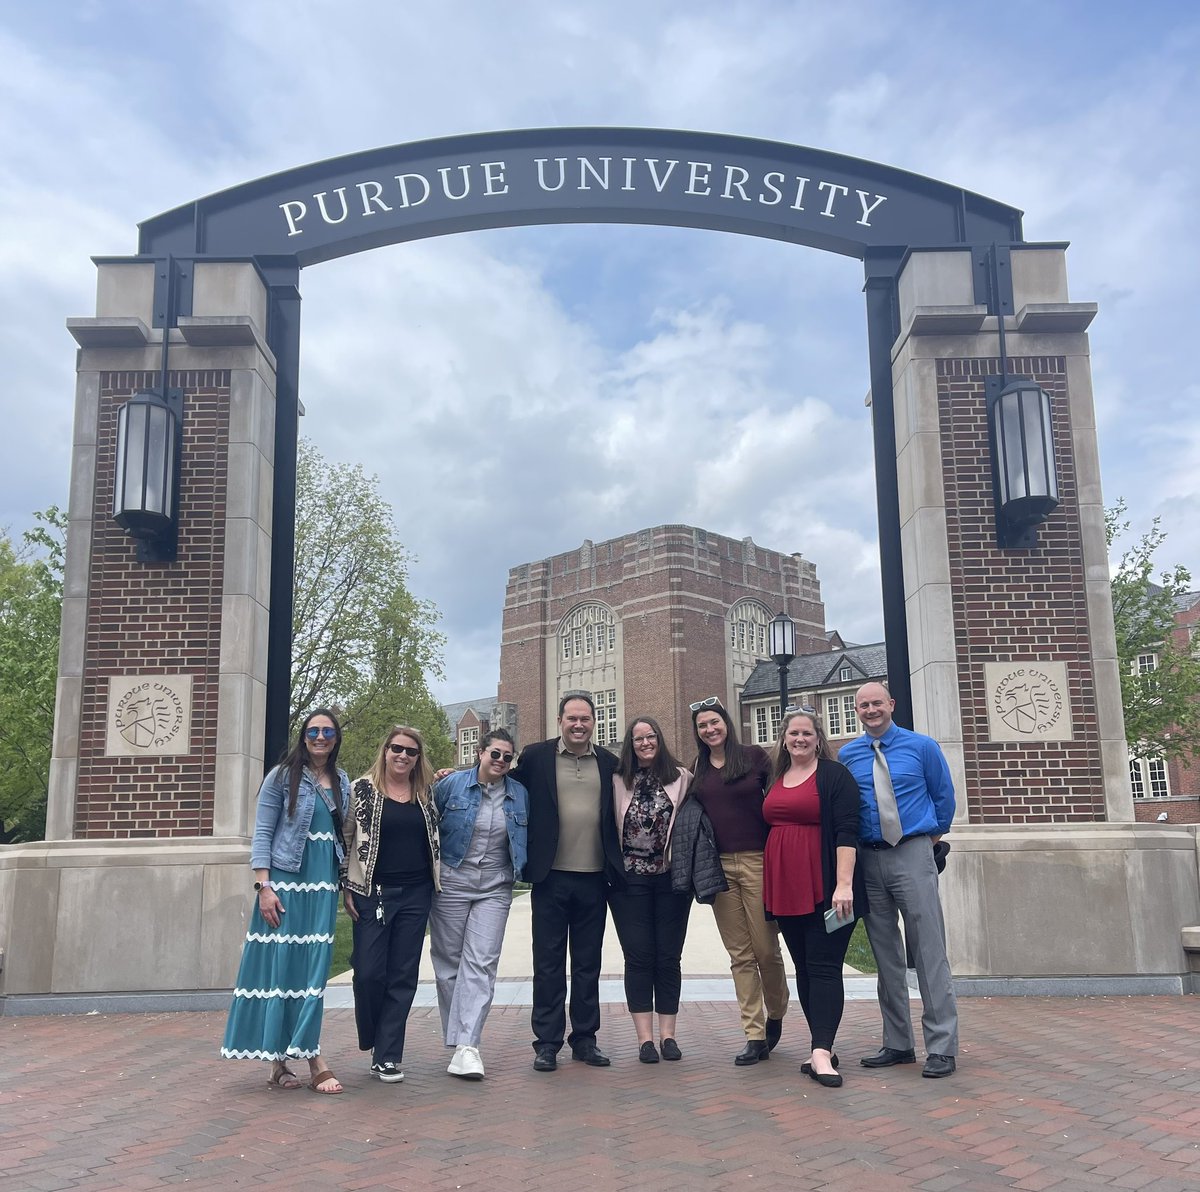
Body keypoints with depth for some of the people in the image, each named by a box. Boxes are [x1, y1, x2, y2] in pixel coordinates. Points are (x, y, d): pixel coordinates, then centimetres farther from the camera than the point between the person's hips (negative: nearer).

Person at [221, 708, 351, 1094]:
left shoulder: (342, 783, 12)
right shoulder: (283, 777, -2)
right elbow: (262, 834, -5)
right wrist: (264, 887, -13)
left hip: (324, 888, 5)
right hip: (285, 883, -4)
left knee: (313, 971, 3)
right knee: (280, 968, -1)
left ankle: (296, 1060, 12)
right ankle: (280, 1060, 8)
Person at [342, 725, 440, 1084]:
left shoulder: (426, 794, 7)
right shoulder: (362, 789, -3)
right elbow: (344, 839, -2)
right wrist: (346, 888, -4)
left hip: (415, 895, 3)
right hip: (372, 893, -3)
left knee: (403, 976, 4)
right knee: (369, 972, -3)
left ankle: (387, 1055, 13)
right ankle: (370, 1039, 25)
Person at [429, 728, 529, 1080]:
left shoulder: (520, 794, 5)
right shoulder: (451, 784, -3)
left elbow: (527, 839, 17)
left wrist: (519, 871, 9)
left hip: (495, 888, 1)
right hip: (451, 883, -1)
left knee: (481, 964, -9)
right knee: (448, 961, 5)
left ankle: (467, 1045, -11)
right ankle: (457, 1036, 18)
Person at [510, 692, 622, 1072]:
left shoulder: (608, 763, 7)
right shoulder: (535, 757, -1)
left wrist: (617, 864, 5)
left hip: (593, 879, 2)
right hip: (551, 878, -2)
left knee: (588, 964, 12)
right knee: (548, 964, 5)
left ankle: (585, 1038, 23)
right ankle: (547, 1043, 15)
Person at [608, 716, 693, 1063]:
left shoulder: (681, 778, 2)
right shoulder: (617, 781, 1)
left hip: (671, 877, 1)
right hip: (630, 879, -1)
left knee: (668, 957, 5)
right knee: (639, 956, 1)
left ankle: (667, 1034, 15)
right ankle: (644, 1037, 7)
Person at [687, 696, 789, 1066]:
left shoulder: (754, 757, 1)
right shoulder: (698, 770, 11)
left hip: (757, 862, -3)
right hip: (719, 866, 3)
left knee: (766, 948, -1)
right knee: (740, 956, 4)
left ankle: (775, 1015, 26)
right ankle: (755, 1036, 10)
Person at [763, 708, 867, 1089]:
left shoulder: (835, 775, -4)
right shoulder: (775, 778, 14)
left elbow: (847, 832, -11)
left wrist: (844, 884, -19)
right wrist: (769, 889, 16)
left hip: (824, 889, -6)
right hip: (785, 889, 6)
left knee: (823, 966, -8)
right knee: (803, 967, 9)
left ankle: (821, 1053, -10)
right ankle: (823, 1047, 17)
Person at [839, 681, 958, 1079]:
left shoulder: (922, 747, 1)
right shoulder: (847, 755, 8)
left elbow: (944, 795, 11)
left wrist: (936, 833, 14)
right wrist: (851, 846, 9)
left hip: (912, 855, -3)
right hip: (868, 859, 3)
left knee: (929, 950, -6)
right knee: (886, 954, 9)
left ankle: (942, 1046, 2)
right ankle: (897, 1043, 18)